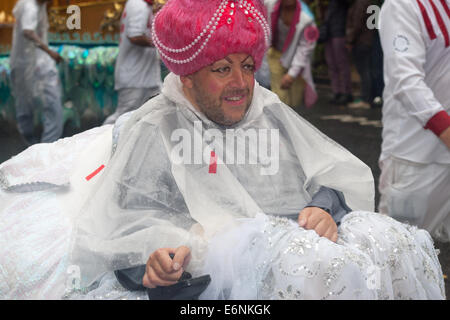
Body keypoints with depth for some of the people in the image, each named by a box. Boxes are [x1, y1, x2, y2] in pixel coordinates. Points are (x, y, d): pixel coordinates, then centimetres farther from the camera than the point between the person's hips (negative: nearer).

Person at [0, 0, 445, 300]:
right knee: (303, 265, -37)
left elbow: (336, 173, 17)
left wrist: (325, 209, -7)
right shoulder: (153, 131, 7)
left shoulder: (272, 112, 22)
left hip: (303, 233, 6)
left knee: (397, 244, -21)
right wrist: (155, 255, -26)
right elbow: (129, 219, -3)